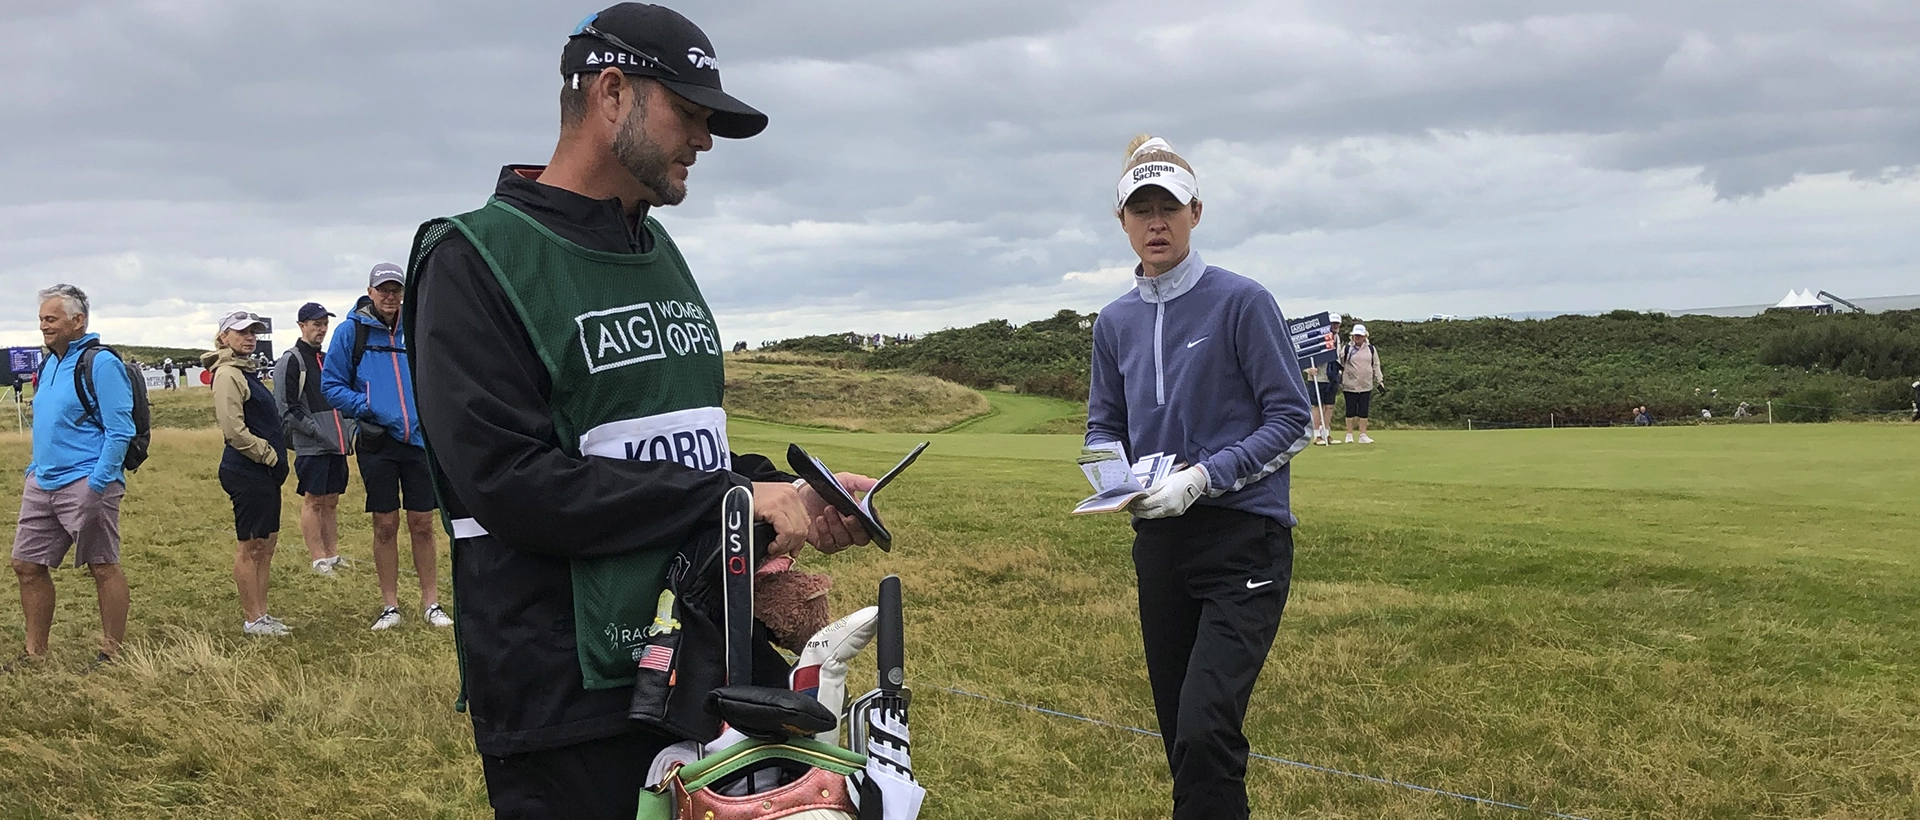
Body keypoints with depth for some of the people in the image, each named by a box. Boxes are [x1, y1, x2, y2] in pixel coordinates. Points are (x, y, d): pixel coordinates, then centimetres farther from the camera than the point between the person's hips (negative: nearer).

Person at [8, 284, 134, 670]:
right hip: (42, 483, 9)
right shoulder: (49, 363, 14)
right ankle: (35, 653, 22)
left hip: (85, 482, -9)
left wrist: (98, 485, -20)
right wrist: (34, 468, 17)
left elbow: (119, 431, -16)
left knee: (103, 566, 1)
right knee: (27, 565, 10)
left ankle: (113, 653, 10)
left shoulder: (101, 363, -12)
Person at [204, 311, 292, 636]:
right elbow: (234, 430, -20)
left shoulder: (246, 371, 18)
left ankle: (261, 613, 22)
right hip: (246, 472, -10)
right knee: (250, 546, -2)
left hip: (264, 472, 10)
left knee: (267, 543, 14)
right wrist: (266, 453, -12)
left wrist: (276, 458, 15)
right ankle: (252, 619, 5)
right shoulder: (228, 374, -12)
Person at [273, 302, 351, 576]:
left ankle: (333, 556, 16)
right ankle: (318, 561, -1)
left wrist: (350, 430, 10)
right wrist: (317, 431, -16)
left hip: (337, 444, 7)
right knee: (313, 501, -4)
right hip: (310, 446, -7)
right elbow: (288, 407, -11)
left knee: (331, 501, 10)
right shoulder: (291, 361, -4)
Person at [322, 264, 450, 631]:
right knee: (385, 525, 5)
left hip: (418, 439, 2)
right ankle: (390, 606, 15)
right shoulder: (350, 331, 0)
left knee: (422, 524, 5)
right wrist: (368, 407, -12)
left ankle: (430, 602, 15)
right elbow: (331, 385, 0)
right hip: (377, 441, -2)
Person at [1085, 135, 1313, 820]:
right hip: (1160, 542, 6)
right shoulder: (1115, 322, 10)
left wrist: (1204, 478, -17)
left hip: (1245, 538, -6)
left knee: (1205, 730, -19)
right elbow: (1104, 424, 18)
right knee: (1181, 734, 12)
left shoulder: (1241, 301, -7)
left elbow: (1292, 419, -7)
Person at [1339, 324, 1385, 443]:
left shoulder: (1371, 349, 7)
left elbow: (1376, 366, 12)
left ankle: (1363, 435, 9)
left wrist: (1379, 381, 8)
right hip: (1350, 385, -2)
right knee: (1351, 410, 3)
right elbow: (1340, 364, 4)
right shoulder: (1347, 348, 0)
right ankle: (1349, 435, 11)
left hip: (1366, 385, 2)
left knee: (1364, 411, 3)